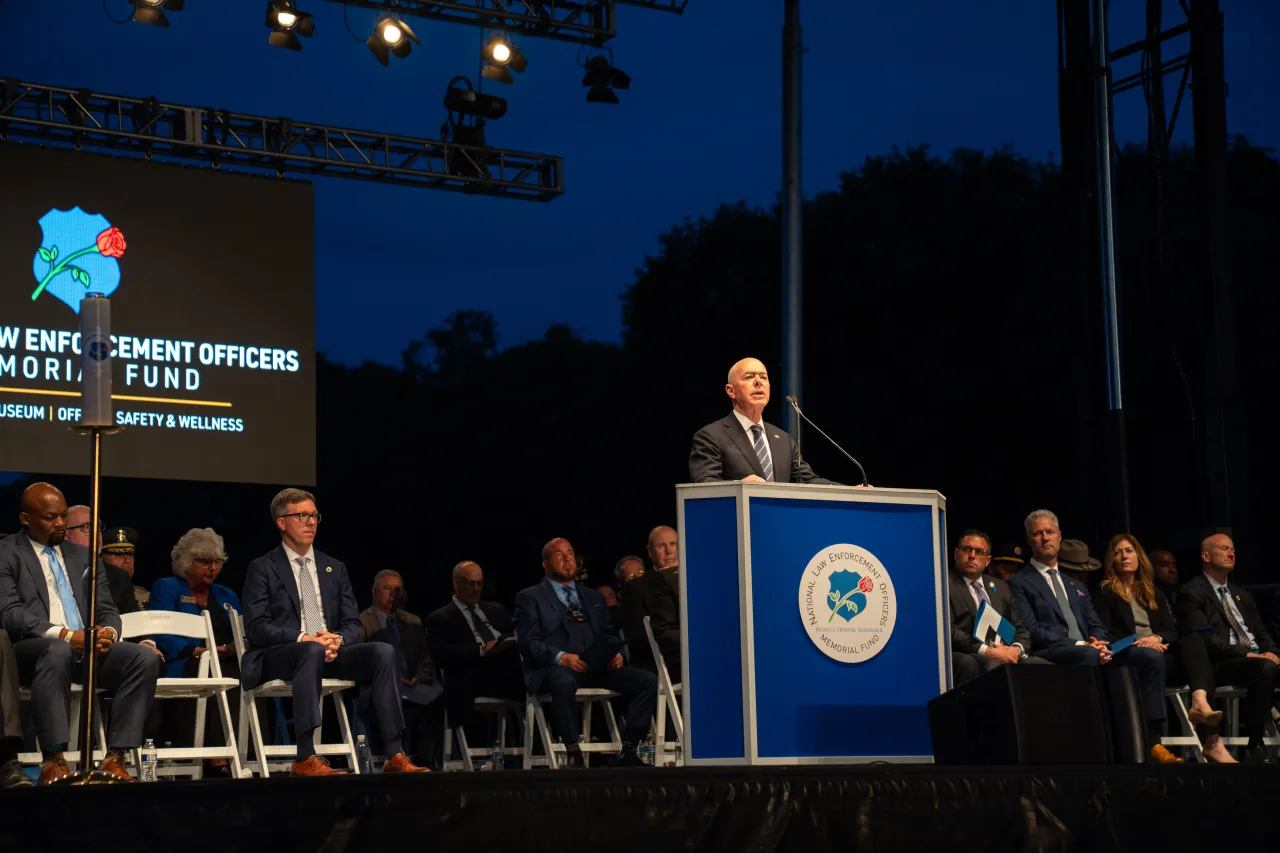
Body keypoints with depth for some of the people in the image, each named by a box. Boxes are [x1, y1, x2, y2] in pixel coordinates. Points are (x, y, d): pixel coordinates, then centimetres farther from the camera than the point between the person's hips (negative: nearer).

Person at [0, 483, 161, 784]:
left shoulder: (82, 556, 21)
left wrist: (108, 632, -8)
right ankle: (53, 761, -35)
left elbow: (107, 609, 18)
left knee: (146, 658, -21)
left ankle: (115, 757, -22)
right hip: (32, 651, -5)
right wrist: (64, 635, -21)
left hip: (89, 647, 5)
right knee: (58, 651, -40)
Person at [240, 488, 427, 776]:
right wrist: (303, 638, -21)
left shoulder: (334, 568, 19)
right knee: (312, 651, -39)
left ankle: (395, 755, -28)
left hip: (330, 653, 5)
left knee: (383, 651, -22)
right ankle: (305, 759, -44)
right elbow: (257, 628, -7)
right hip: (278, 656, -5)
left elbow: (353, 625, 13)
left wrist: (337, 640, -11)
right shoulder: (262, 569, 4)